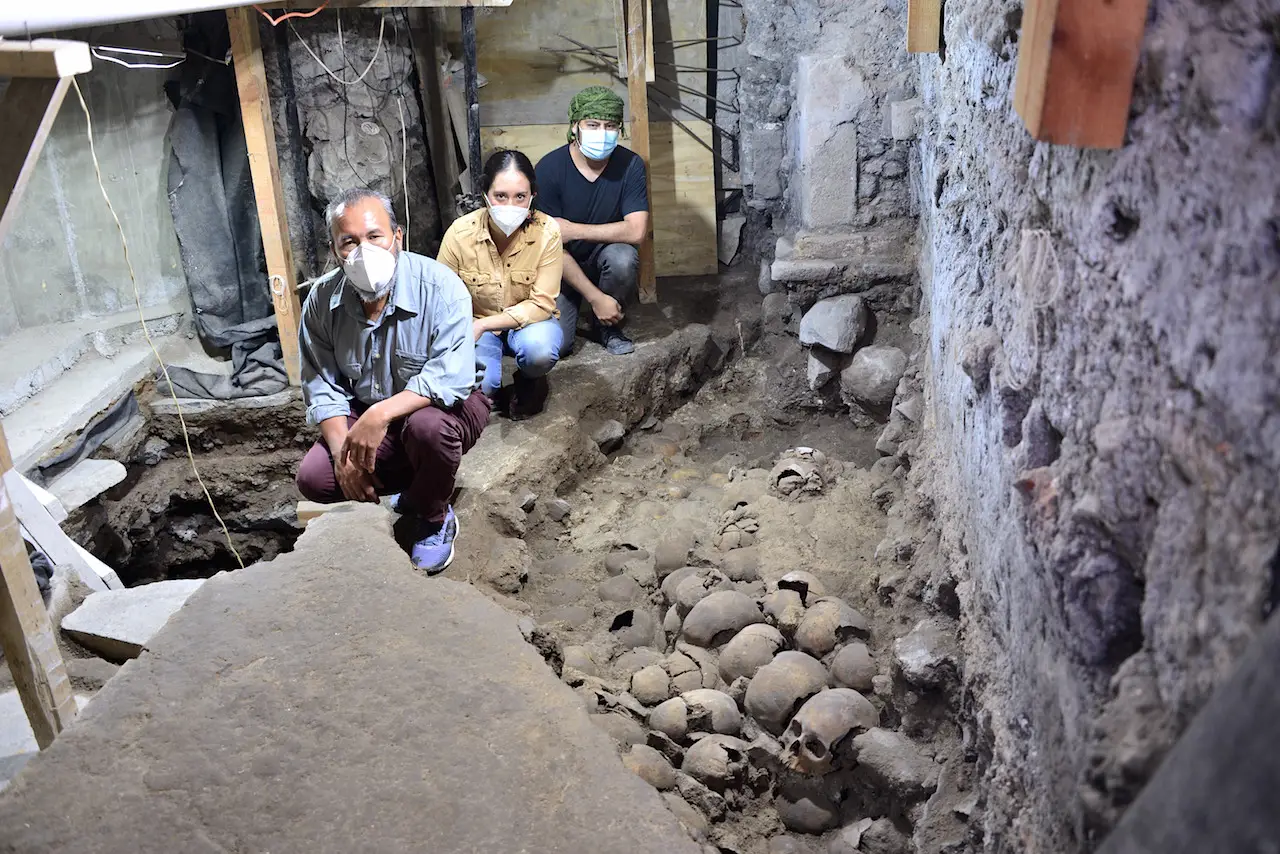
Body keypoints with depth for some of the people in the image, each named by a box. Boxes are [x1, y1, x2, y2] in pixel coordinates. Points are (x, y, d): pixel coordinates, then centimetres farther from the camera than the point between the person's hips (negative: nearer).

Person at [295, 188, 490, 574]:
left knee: (428, 425, -38)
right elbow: (322, 386, -5)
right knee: (313, 478, -15)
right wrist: (343, 450, -20)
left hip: (445, 406, -4)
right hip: (366, 417, 4)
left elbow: (451, 376, -34)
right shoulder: (322, 301, -9)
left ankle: (433, 517, -6)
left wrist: (381, 413, -43)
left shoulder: (440, 287, -24)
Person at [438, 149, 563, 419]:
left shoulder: (547, 232, -22)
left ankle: (529, 380, 2)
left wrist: (483, 325, -27)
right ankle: (488, 387, 11)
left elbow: (542, 304, -19)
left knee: (539, 349, -36)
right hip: (476, 325, 0)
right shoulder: (460, 233, -20)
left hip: (528, 320, 0)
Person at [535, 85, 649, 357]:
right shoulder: (549, 169, -19)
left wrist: (573, 230, -25)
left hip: (606, 259, 2)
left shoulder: (630, 164, -14)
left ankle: (608, 325, -4)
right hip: (563, 265, -1)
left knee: (623, 257, -34)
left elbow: (636, 231, -23)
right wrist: (596, 298, -23)